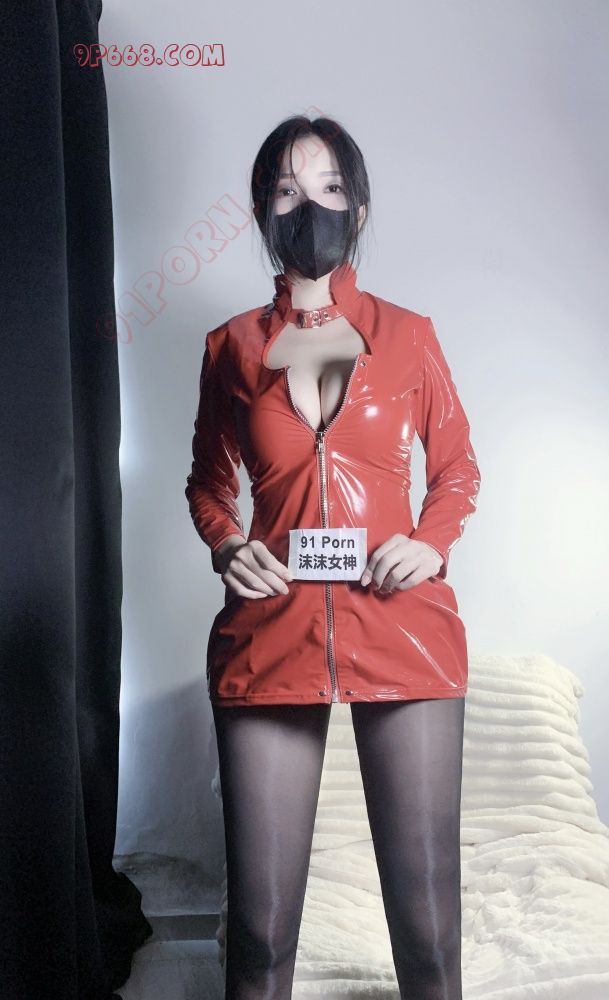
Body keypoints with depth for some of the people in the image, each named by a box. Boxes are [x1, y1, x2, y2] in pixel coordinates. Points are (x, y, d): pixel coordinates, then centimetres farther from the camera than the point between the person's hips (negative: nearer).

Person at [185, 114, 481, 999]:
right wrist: (226, 546, -1)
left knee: (427, 914, 3)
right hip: (270, 632, 1)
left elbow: (458, 466, 16)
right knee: (261, 924, 3)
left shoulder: (409, 335, 9)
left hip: (403, 626, 0)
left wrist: (434, 542, -3)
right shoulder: (231, 346, 11)